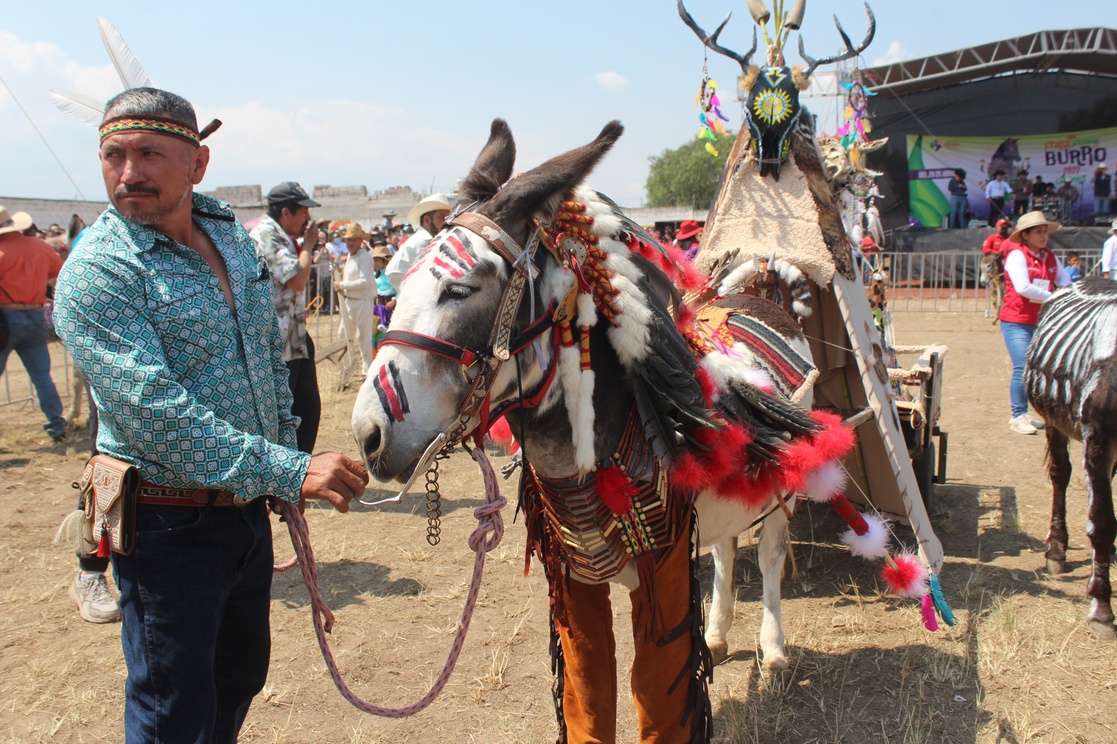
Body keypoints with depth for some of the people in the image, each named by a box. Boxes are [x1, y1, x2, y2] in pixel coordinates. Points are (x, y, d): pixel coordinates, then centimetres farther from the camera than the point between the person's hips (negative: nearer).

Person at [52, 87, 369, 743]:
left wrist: (287, 454, 12)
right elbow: (156, 415, -29)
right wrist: (290, 471, -33)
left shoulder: (233, 235, 4)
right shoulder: (97, 271, -19)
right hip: (170, 524, -7)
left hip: (249, 508, 7)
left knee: (242, 676, 24)